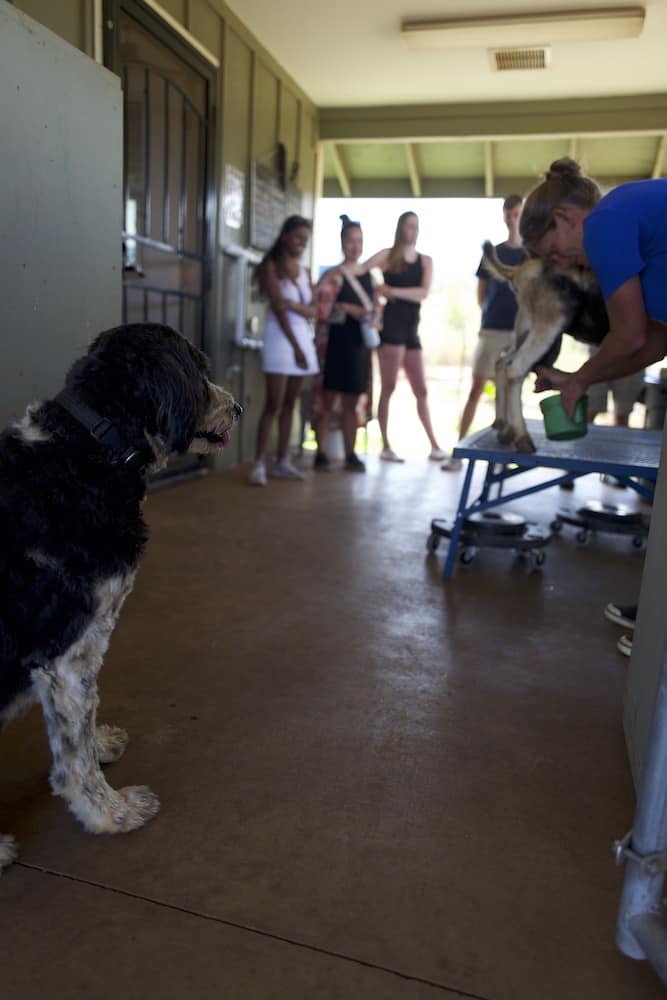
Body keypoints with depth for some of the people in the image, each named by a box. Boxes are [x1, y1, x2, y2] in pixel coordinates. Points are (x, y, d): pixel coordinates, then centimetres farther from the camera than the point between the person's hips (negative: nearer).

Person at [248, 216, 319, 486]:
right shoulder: (271, 266, -2)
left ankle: (282, 461, 12)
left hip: (303, 337, 6)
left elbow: (313, 310, 7)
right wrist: (295, 346, -17)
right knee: (274, 405, -11)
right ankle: (259, 464, -8)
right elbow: (278, 309, -11)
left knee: (289, 404, 7)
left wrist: (294, 305, -14)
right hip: (280, 338, -6)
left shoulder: (303, 271, 16)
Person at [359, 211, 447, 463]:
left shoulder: (425, 261, 12)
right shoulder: (387, 255, 2)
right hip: (390, 325, -5)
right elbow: (358, 270, -9)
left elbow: (423, 293, -4)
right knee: (388, 387, -3)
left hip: (411, 328, 5)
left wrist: (393, 291, -13)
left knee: (421, 390, 6)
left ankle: (434, 445, 12)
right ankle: (386, 446, 3)